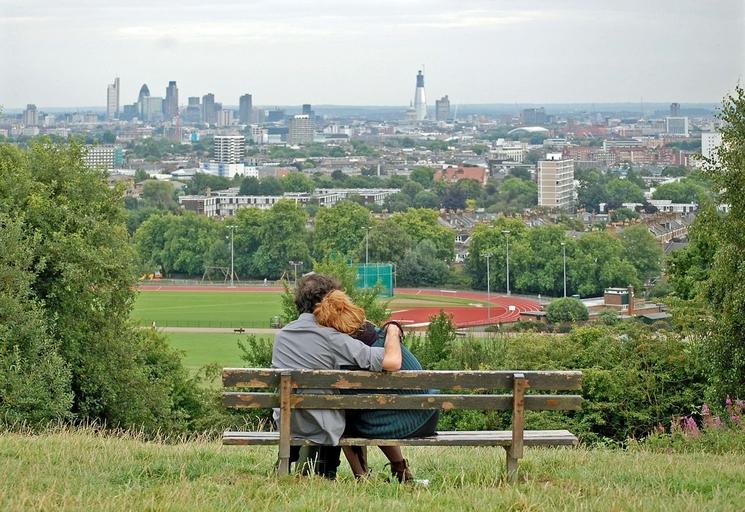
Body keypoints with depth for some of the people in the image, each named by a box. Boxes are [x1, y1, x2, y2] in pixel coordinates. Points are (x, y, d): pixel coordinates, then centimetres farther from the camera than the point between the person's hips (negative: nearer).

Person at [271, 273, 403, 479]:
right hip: (321, 428, -5)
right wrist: (392, 332, -4)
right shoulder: (332, 338, -21)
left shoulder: (282, 334, -1)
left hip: (284, 423, 5)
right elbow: (393, 362, -25)